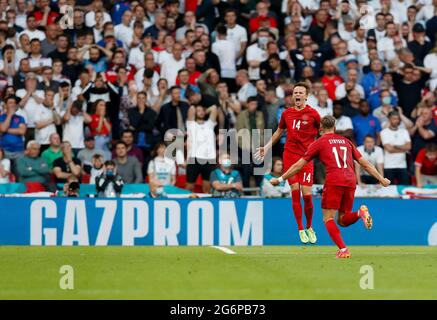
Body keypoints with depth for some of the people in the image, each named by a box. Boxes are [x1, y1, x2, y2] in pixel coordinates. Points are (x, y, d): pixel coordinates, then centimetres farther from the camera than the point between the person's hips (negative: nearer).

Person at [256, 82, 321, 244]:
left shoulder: (313, 114, -1)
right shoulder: (287, 113, 9)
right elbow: (279, 132, 24)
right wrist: (266, 147, 20)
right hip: (289, 156, 3)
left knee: (307, 194, -8)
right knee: (295, 191, -4)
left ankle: (309, 227, 14)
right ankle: (301, 230, 4)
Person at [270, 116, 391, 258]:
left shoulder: (319, 143, 11)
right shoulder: (346, 141, 23)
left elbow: (299, 165, 10)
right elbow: (365, 163, 23)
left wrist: (280, 179, 18)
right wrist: (381, 179, 30)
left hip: (334, 182, -5)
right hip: (350, 182, 5)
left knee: (328, 219, 2)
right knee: (342, 220, 14)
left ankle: (343, 249, -17)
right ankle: (360, 213, -17)